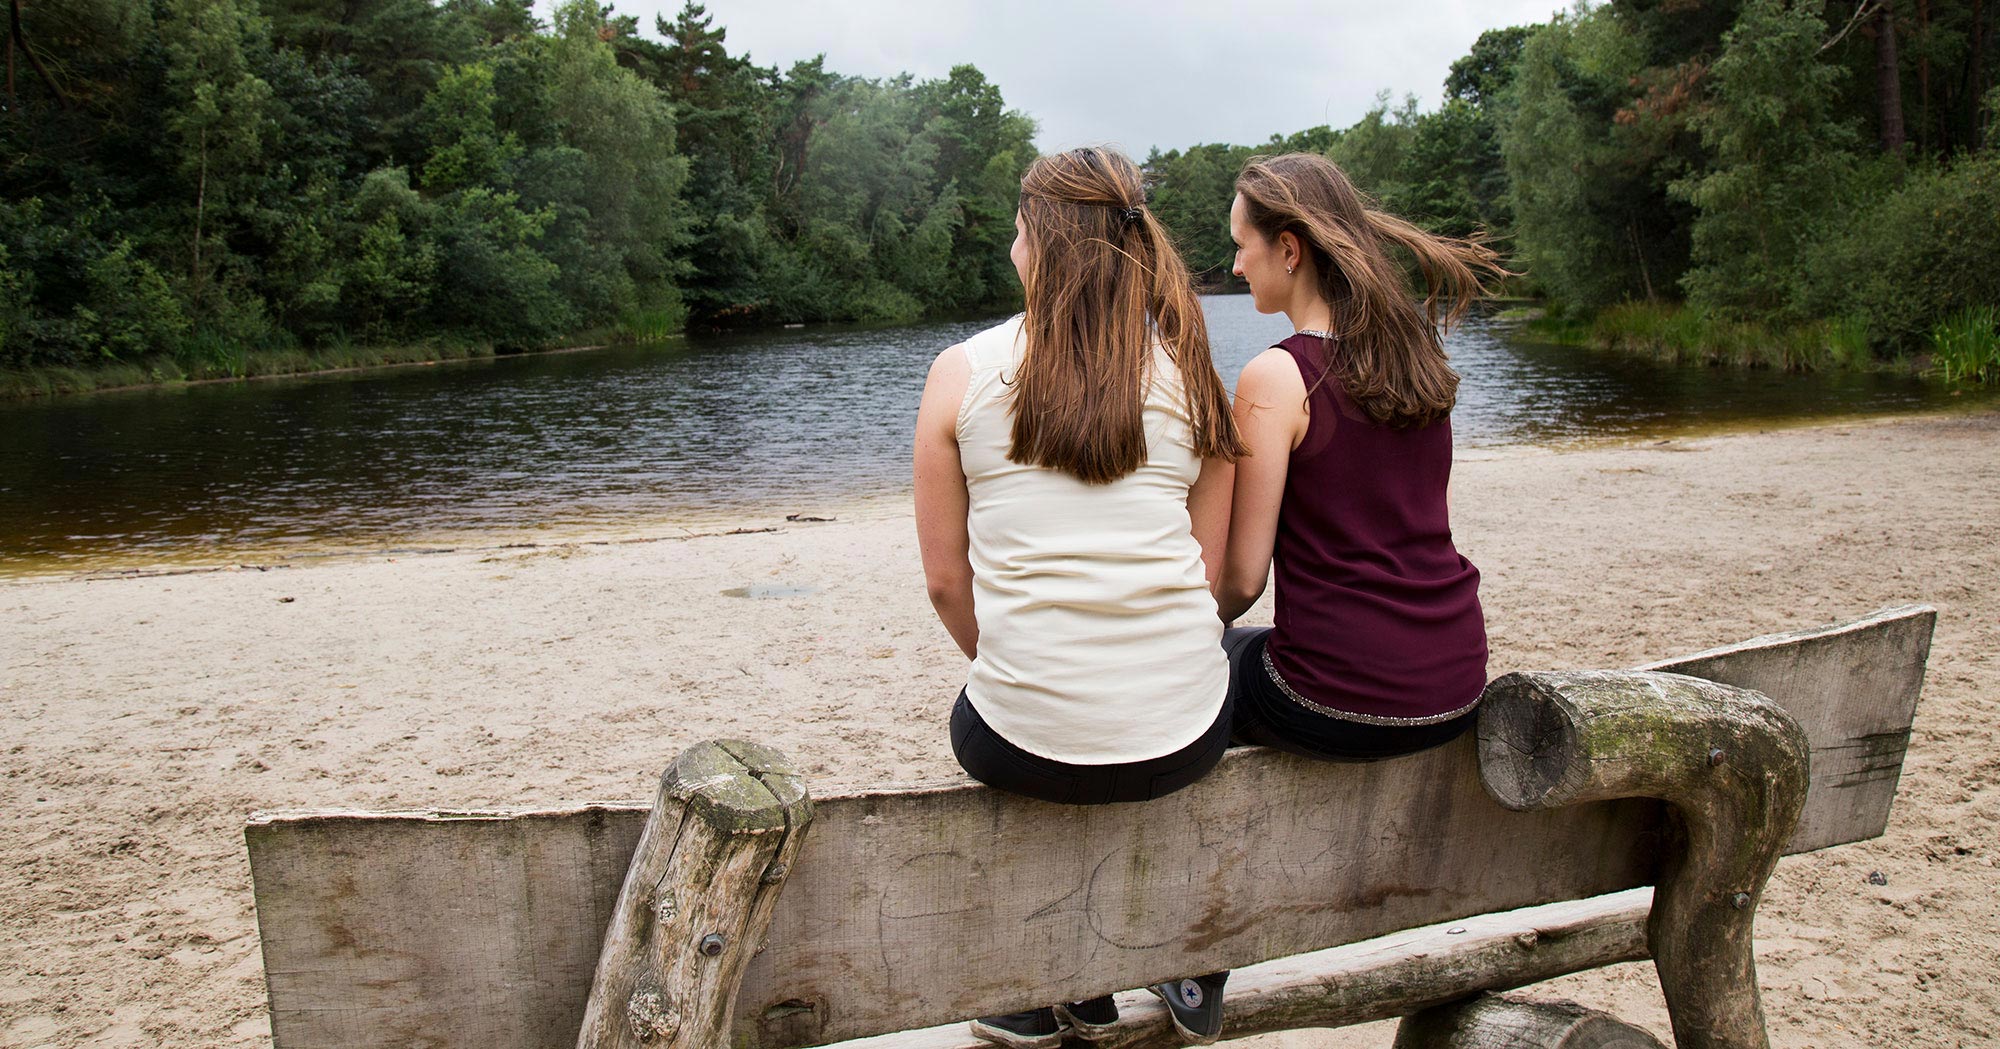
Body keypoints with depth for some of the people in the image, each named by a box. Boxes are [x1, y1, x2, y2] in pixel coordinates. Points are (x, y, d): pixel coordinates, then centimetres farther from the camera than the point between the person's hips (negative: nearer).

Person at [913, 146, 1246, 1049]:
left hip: (1033, 744, -2)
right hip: (1187, 738, 2)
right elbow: (1210, 574, 6)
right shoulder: (1187, 373, 4)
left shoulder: (962, 372, -3)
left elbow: (946, 581, 1)